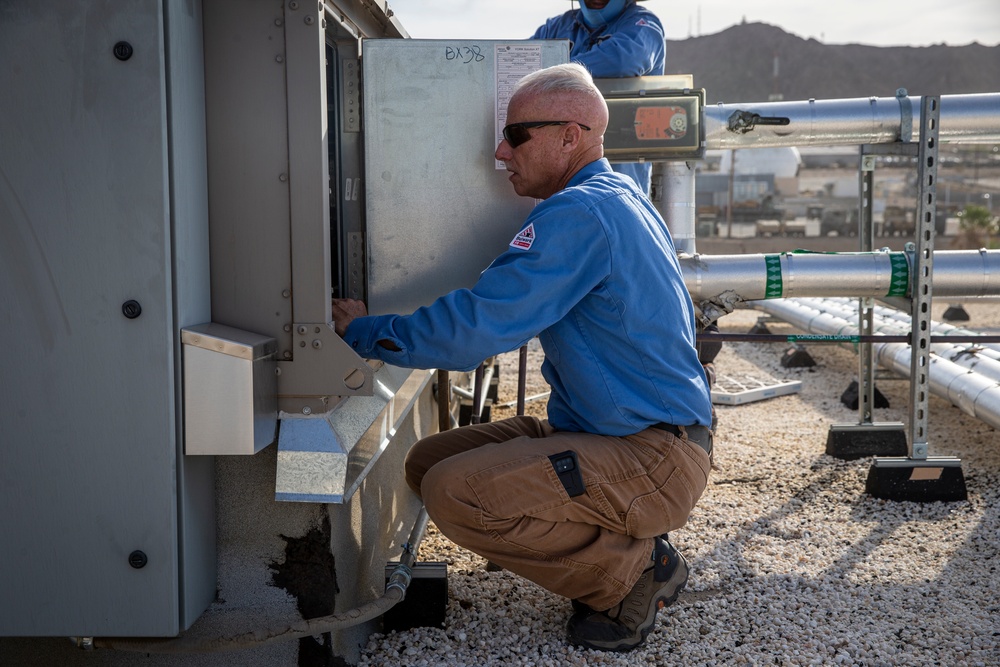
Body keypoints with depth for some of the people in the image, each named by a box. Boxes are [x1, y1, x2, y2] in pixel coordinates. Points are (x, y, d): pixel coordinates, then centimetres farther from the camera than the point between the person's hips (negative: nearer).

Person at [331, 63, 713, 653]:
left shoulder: (579, 213, -19)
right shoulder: (622, 196, 13)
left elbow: (475, 328, -21)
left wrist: (366, 332, -7)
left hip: (654, 461, -10)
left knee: (455, 493, -24)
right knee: (430, 461, 5)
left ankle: (633, 571, -5)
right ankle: (628, 552, 10)